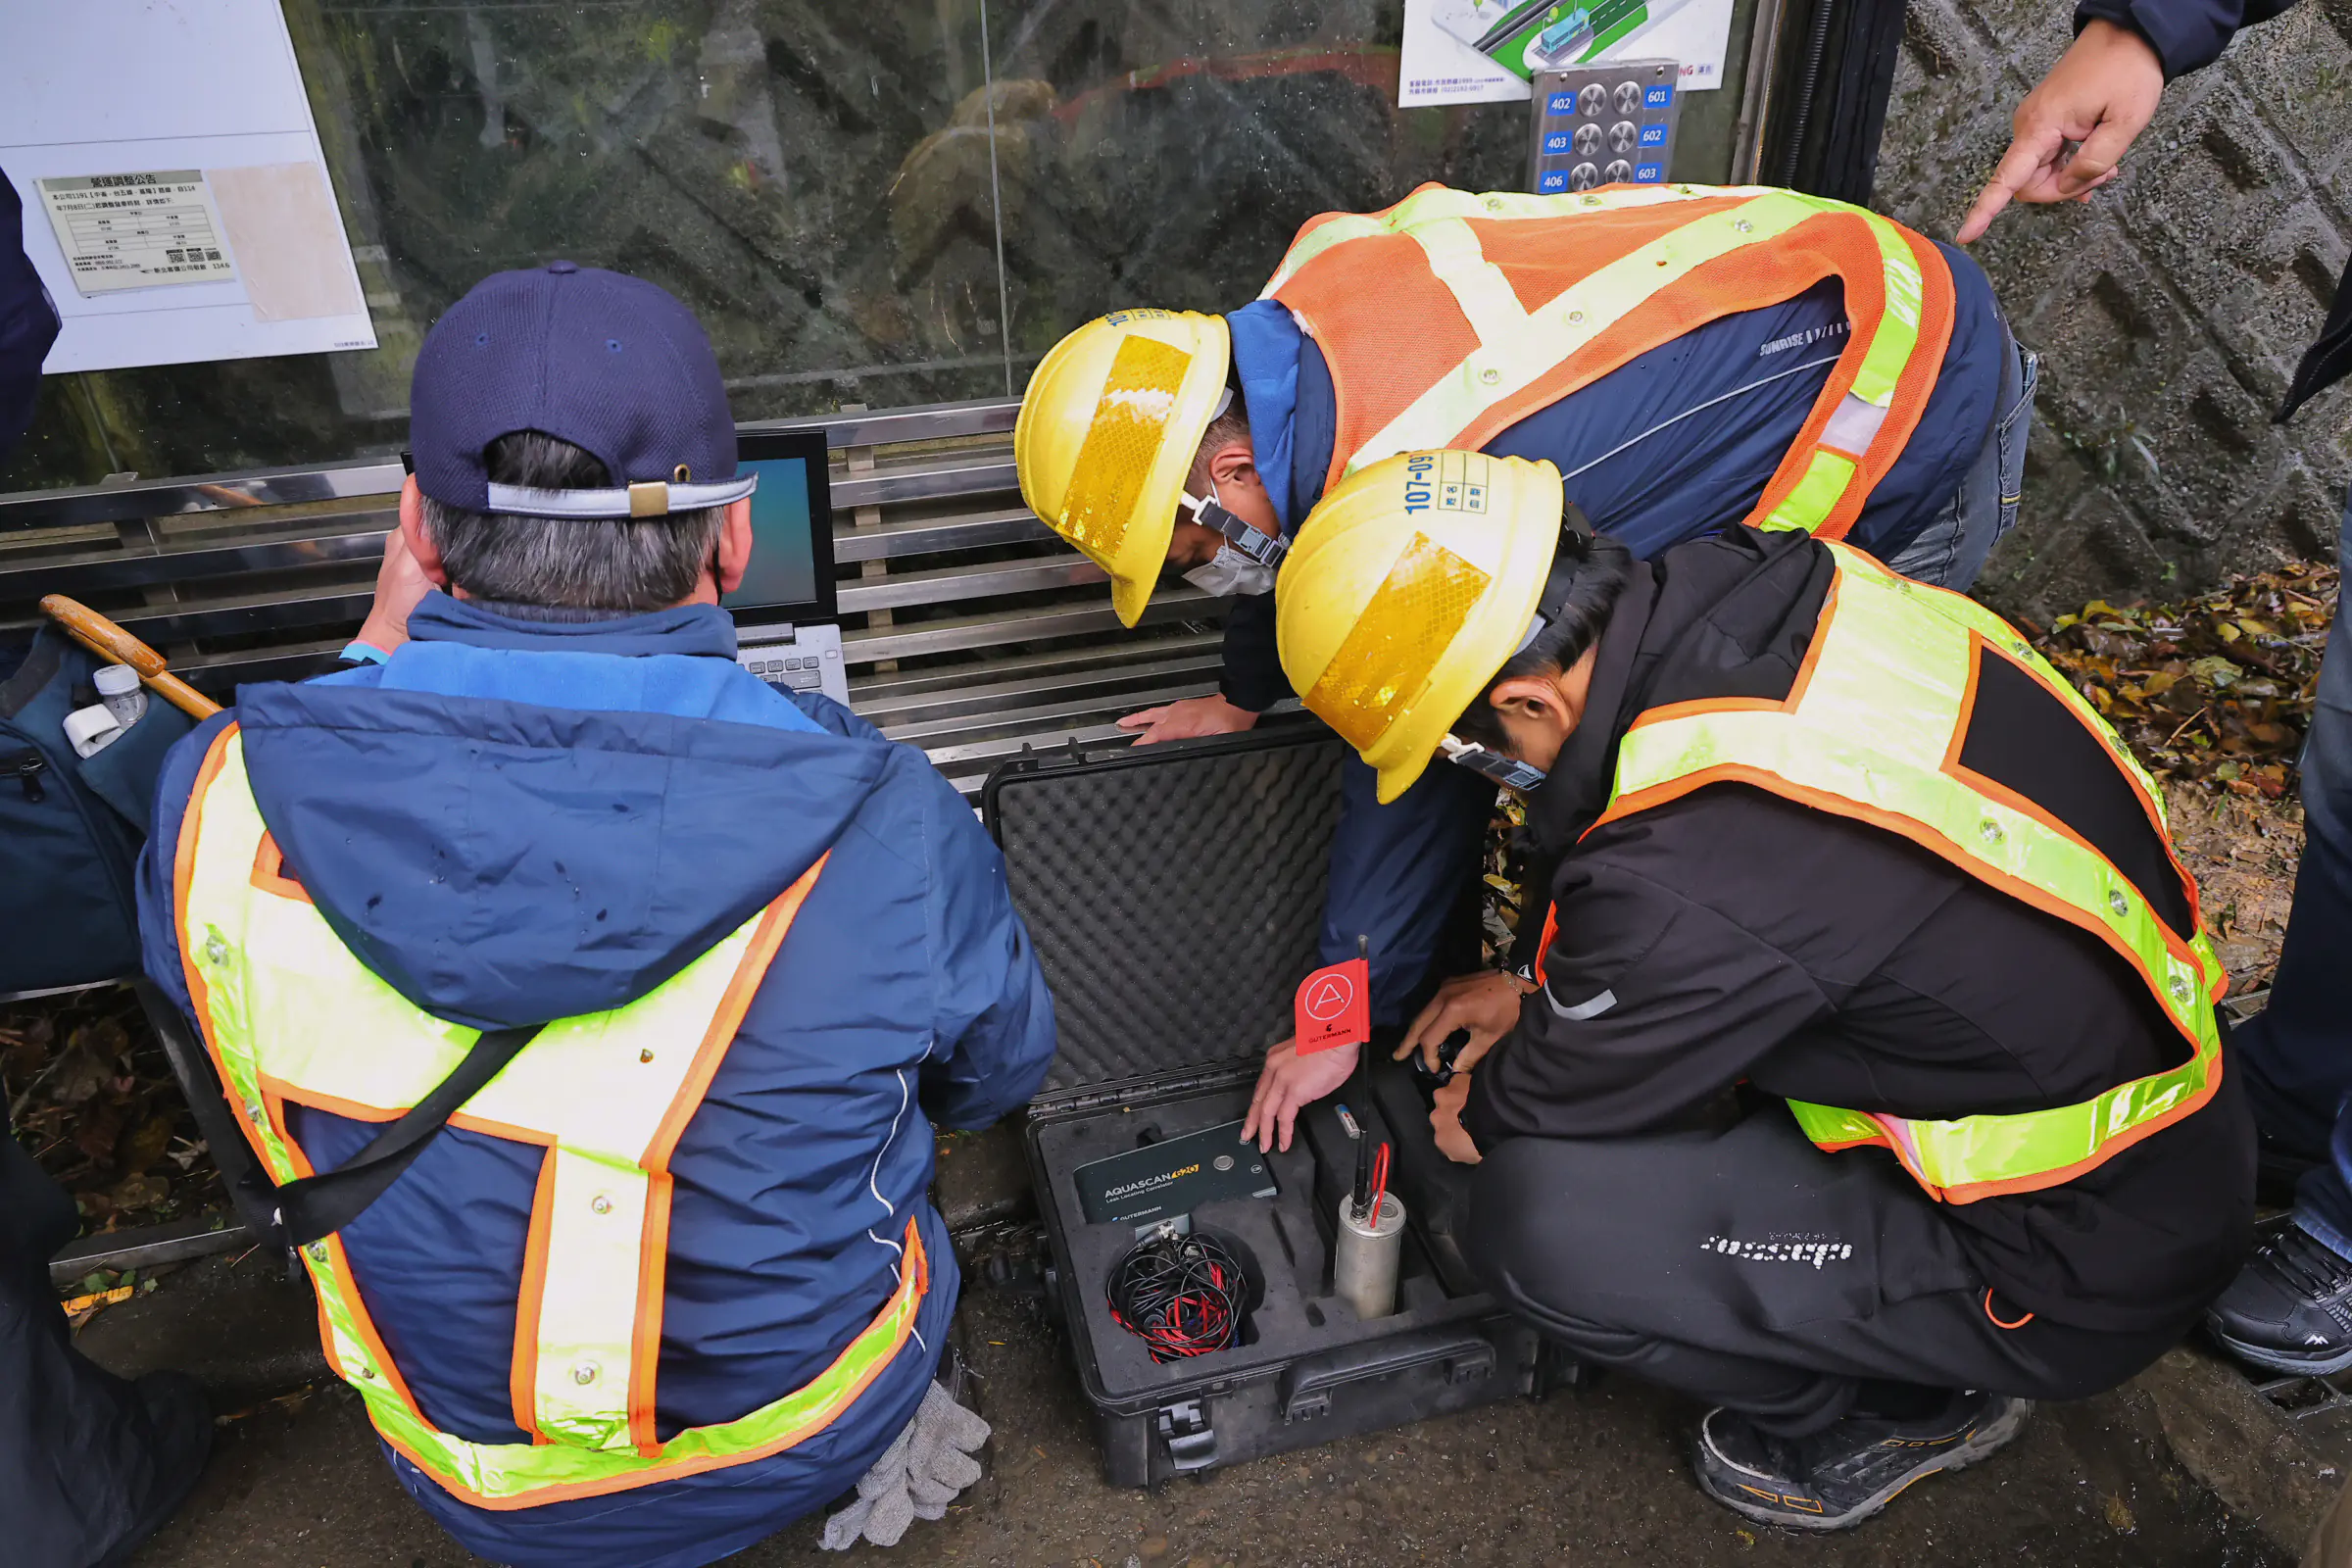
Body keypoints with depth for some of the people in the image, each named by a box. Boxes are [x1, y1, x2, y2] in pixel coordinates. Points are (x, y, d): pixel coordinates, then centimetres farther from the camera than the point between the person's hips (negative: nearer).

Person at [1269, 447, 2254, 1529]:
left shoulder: (1687, 890, -34)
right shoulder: (1777, 581, -11)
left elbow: (1573, 1094, -12)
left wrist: (1479, 1116, 11)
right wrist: (1538, 989, 16)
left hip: (2092, 1268, -8)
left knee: (1541, 1215, -22)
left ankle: (1911, 1402, 8)